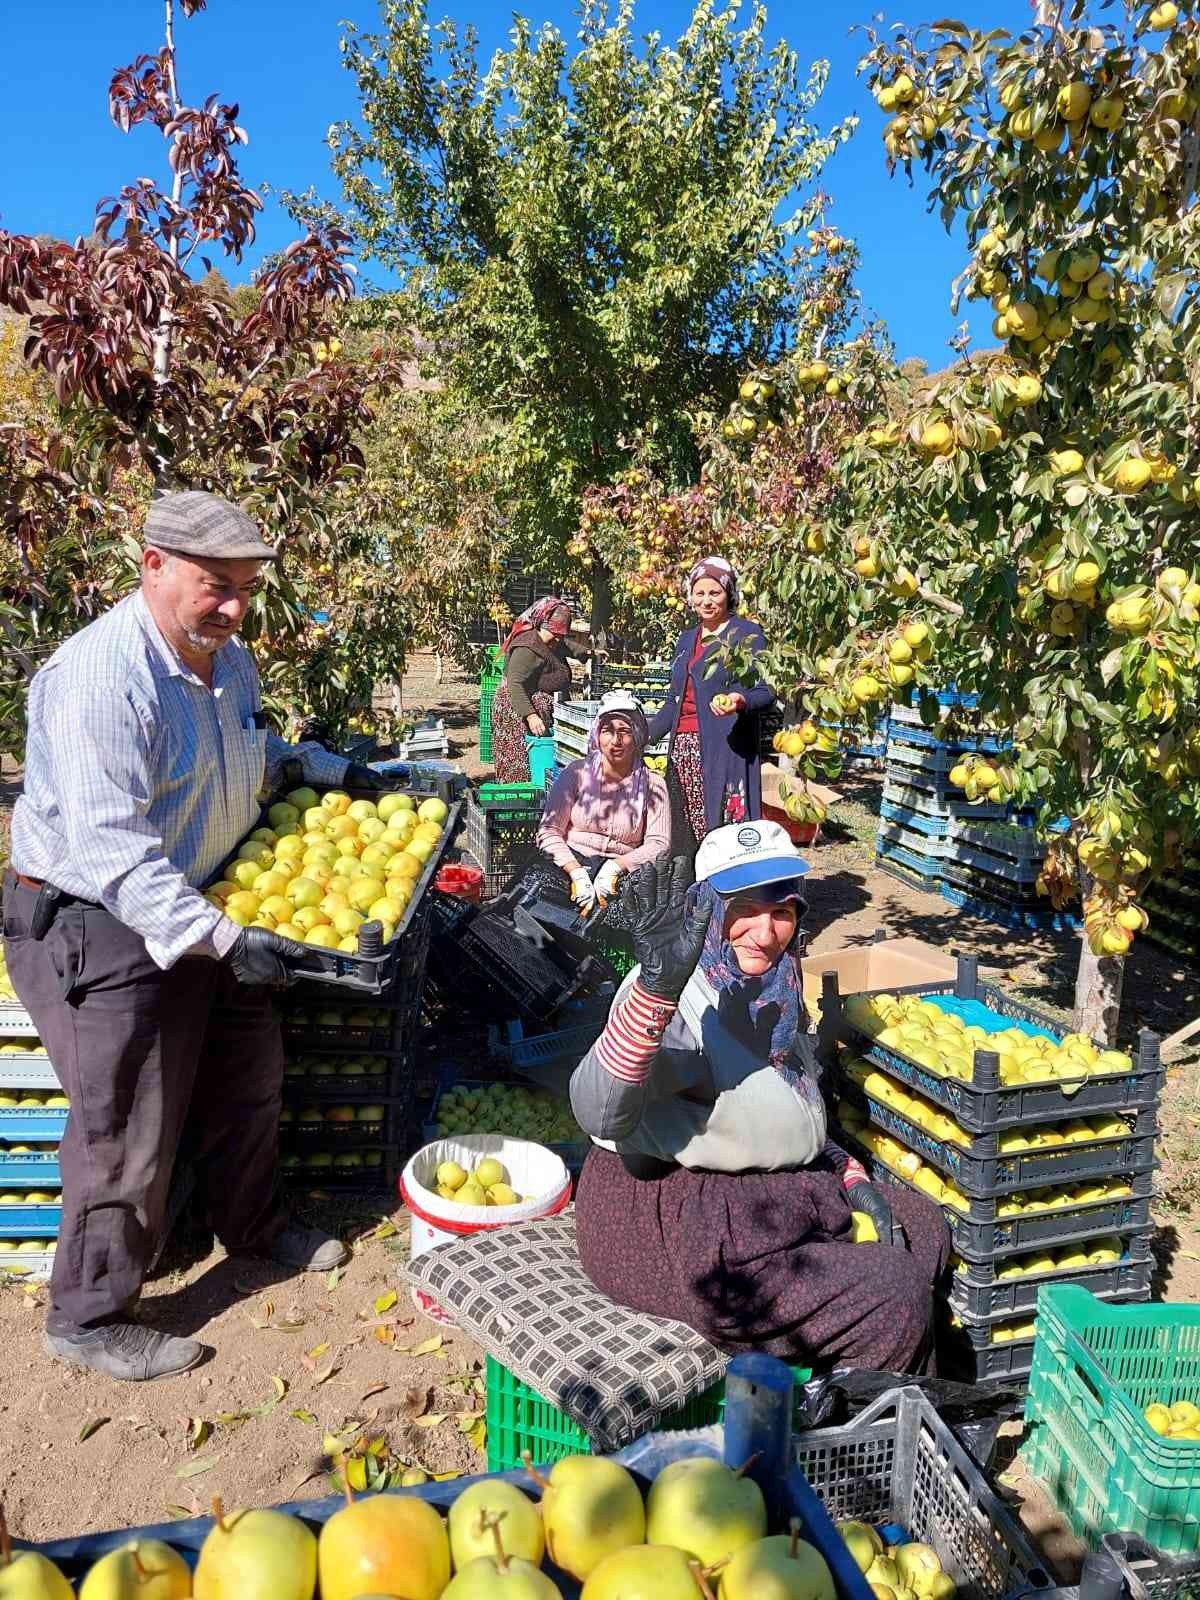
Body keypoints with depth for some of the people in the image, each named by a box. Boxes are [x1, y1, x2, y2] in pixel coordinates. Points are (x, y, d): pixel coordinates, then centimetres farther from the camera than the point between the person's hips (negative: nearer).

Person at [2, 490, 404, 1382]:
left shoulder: (230, 659, 2)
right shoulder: (100, 678, -27)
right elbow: (112, 848, -32)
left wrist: (332, 770, 11)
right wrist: (222, 940, -35)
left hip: (204, 907, 9)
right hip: (99, 926, -9)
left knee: (249, 1075, 21)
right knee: (128, 1133, 1)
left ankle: (255, 1224, 46)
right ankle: (90, 1321, 23)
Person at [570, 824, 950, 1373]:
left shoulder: (772, 988, 2)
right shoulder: (685, 999, -24)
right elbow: (600, 1114, -43)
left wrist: (851, 1177, 5)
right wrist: (656, 987, -55)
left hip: (766, 1195, 9)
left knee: (922, 1227, 14)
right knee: (895, 1303, -12)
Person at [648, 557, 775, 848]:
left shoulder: (747, 634, 0)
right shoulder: (687, 641, 20)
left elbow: (765, 691, -5)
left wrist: (740, 701, -26)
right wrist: (643, 738, 18)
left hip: (724, 750, -6)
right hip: (683, 750, 6)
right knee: (684, 833, 2)